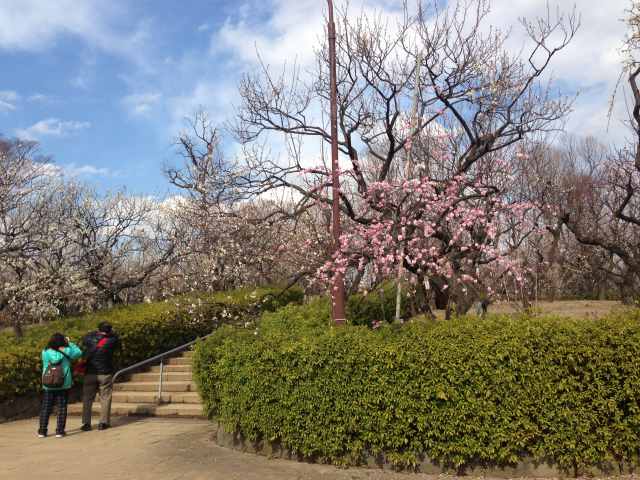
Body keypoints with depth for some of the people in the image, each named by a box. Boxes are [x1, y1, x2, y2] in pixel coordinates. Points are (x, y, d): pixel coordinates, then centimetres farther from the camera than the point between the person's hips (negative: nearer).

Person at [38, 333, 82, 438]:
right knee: (62, 408, 6)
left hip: (48, 385, 2)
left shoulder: (45, 352, -5)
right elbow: (79, 352, 5)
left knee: (46, 408, 10)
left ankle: (42, 431, 14)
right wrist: (69, 343, 8)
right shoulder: (67, 352, -8)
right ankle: (60, 431, 6)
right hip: (64, 385, -1)